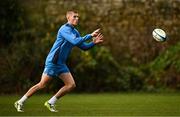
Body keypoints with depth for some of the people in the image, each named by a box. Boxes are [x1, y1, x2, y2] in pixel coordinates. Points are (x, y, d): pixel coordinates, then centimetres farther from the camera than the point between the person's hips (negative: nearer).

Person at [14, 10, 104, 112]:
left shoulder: (75, 32, 12)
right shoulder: (65, 29, -16)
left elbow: (84, 47, 18)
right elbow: (75, 42, -29)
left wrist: (94, 43, 1)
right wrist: (90, 36, -25)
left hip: (61, 64, 9)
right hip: (52, 62, -9)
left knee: (71, 85, -2)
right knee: (42, 85, -8)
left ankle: (51, 103, 9)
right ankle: (20, 102, 5)